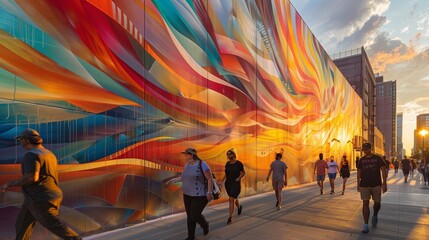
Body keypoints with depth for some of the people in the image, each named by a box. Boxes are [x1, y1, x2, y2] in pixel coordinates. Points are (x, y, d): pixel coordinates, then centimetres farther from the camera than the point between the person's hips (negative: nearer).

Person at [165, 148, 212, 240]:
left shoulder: (202, 164, -20)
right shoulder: (187, 164, 3)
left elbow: (210, 178, -18)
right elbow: (183, 177, 16)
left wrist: (209, 192, -20)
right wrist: (174, 180, 5)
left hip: (200, 195, -7)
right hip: (188, 194, 7)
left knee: (195, 215, -3)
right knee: (189, 216, 11)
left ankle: (205, 224, 29)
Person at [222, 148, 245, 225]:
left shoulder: (239, 163, -12)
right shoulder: (227, 163, 2)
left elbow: (243, 173, -2)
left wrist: (239, 178, -18)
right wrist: (223, 180, 1)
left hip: (236, 184, -6)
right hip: (228, 183, 6)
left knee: (231, 200, -11)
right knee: (234, 198, 23)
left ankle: (230, 218, -1)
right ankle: (239, 207, 53)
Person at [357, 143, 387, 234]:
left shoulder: (377, 158, -1)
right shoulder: (361, 160, 5)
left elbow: (383, 170, -4)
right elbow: (359, 172, 11)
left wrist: (384, 183, -11)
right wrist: (358, 184, 10)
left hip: (376, 185, -1)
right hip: (364, 185, 1)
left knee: (377, 203, 8)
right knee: (365, 203, -3)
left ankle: (375, 216, 41)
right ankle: (366, 225, 1)